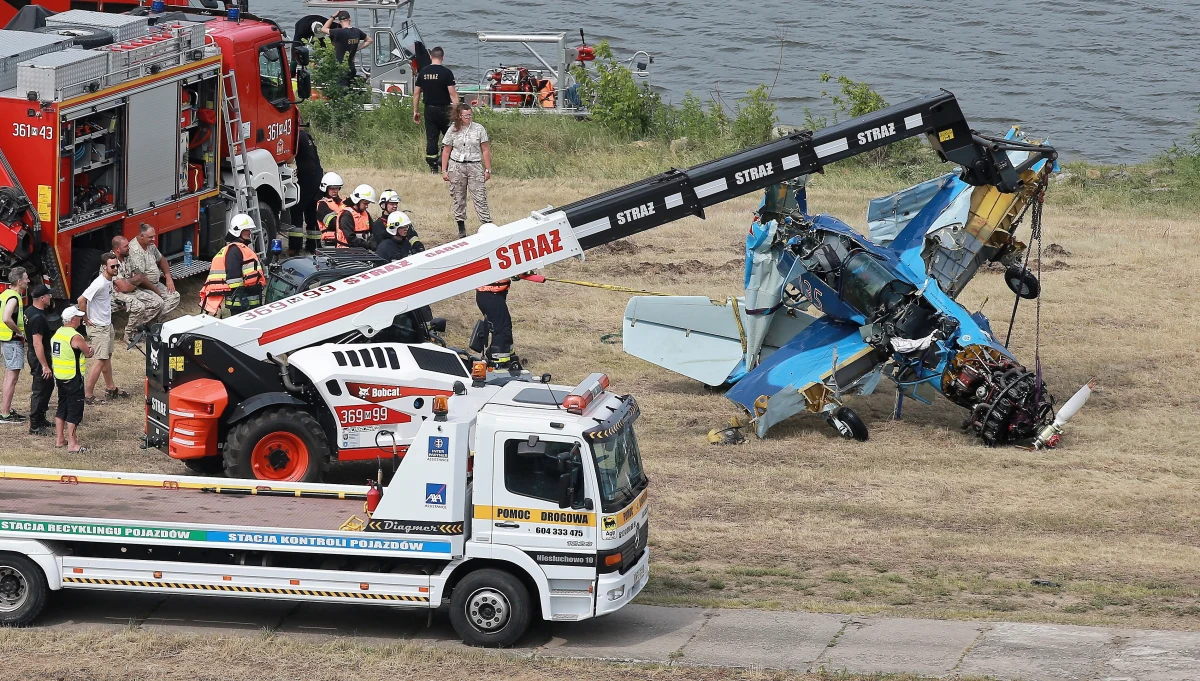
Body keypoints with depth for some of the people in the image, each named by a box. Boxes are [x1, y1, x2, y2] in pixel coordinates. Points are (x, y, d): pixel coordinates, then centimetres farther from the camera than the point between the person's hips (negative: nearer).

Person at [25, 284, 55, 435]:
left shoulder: (30, 311, 6)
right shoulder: (38, 318, -26)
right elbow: (37, 343, -28)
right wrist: (44, 366, -26)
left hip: (33, 355, 10)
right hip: (40, 358, -10)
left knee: (49, 385, 21)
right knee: (40, 390, -2)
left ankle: (40, 418, 32)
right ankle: (35, 426, 4)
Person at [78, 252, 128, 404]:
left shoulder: (109, 281, 5)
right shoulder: (99, 284, -24)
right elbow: (81, 300, -28)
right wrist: (86, 320, -19)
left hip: (107, 325, 10)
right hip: (98, 327, -10)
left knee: (107, 357, 20)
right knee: (101, 360, -11)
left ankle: (111, 389, 32)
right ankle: (87, 394, -9)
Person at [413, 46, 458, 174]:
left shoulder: (422, 72, 4)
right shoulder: (446, 72, -9)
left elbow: (416, 93, 7)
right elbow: (452, 93, -13)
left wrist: (416, 111, 15)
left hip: (429, 110, 4)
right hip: (444, 109, -4)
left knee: (431, 139, 6)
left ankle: (433, 167, 6)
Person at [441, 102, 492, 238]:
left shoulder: (479, 129, 2)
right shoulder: (453, 130, 4)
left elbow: (485, 150, 4)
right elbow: (446, 151, 8)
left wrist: (488, 169, 1)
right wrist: (444, 171, 4)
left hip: (475, 166, -1)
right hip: (456, 166, 1)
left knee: (480, 197, -8)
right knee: (458, 198, 5)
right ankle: (461, 229, 13)